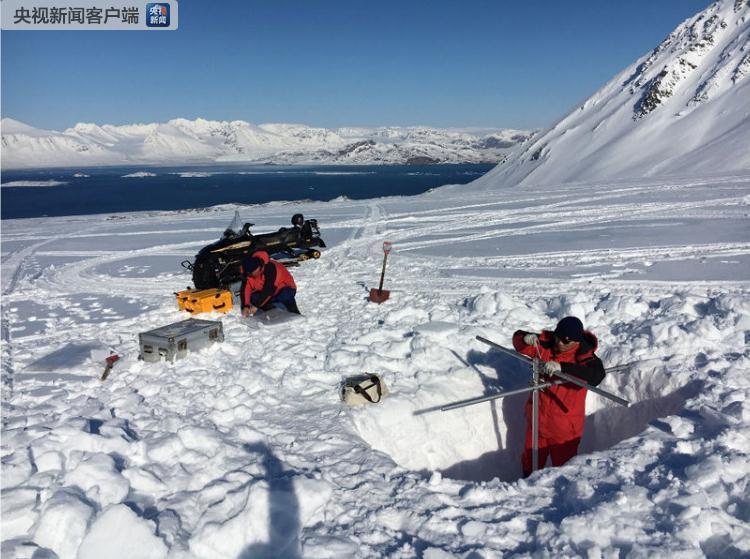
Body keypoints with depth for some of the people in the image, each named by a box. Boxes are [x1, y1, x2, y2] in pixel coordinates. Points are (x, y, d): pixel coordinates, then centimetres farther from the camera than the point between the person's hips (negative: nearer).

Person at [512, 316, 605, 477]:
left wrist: (562, 367, -49)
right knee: (531, 461, 23)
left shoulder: (584, 356, -21)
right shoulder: (545, 344, -9)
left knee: (563, 465, 13)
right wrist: (526, 338, -23)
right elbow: (517, 340, 1)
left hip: (565, 426, -4)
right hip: (538, 420, 4)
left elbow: (597, 375, -41)